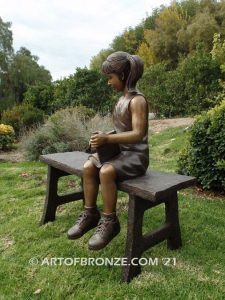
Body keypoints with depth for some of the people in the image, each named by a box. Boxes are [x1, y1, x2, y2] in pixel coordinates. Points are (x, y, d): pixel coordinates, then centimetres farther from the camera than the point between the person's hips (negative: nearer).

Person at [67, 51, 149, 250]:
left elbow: (138, 134, -24)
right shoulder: (122, 99, 13)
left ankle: (109, 221, -13)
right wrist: (105, 137, 1)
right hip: (121, 152, 8)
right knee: (89, 166, -10)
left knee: (106, 171, -31)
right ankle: (90, 214, 1)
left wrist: (108, 139, -30)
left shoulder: (137, 100, -15)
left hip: (136, 156, -8)